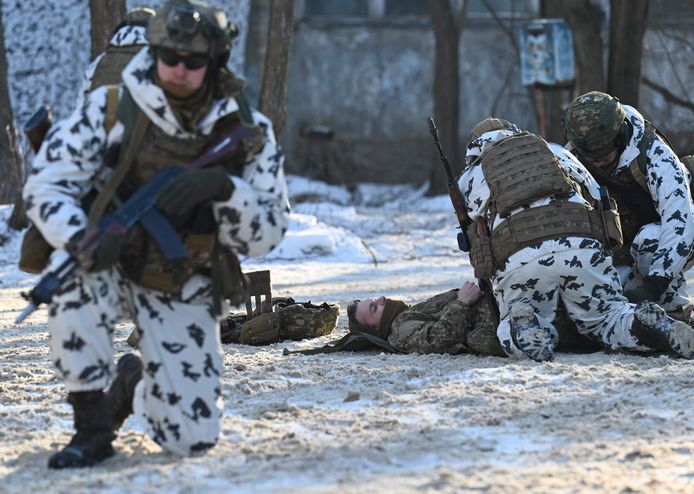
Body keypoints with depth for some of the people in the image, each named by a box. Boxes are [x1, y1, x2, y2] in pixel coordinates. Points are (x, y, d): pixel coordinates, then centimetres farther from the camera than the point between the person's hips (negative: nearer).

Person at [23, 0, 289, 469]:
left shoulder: (248, 132, -8)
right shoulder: (110, 109, -13)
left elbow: (265, 235, -10)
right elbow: (45, 185, -14)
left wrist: (223, 188, -31)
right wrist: (81, 240, -35)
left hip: (184, 293, 1)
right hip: (112, 268, -1)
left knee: (193, 437, -8)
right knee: (73, 271, -38)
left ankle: (134, 382, 30)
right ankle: (92, 429, -21)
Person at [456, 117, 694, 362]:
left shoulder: (470, 178, 27)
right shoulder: (555, 151, 32)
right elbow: (598, 199, 30)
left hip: (516, 259, -1)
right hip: (581, 246, 1)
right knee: (605, 316, 18)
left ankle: (524, 324, -18)